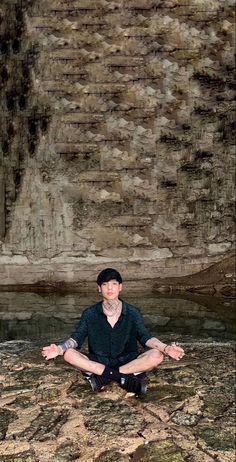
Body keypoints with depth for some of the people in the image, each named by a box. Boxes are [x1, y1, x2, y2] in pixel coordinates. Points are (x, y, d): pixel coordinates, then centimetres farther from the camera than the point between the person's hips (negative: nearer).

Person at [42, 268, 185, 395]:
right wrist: (59, 349, -25)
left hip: (127, 362, 0)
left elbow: (146, 337, -5)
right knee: (69, 354, -28)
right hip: (97, 363, 1)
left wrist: (166, 348, -25)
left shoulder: (133, 313, 0)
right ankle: (124, 377, -29)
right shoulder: (90, 314, 0)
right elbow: (76, 337, -4)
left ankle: (104, 377, -25)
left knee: (157, 356, -28)